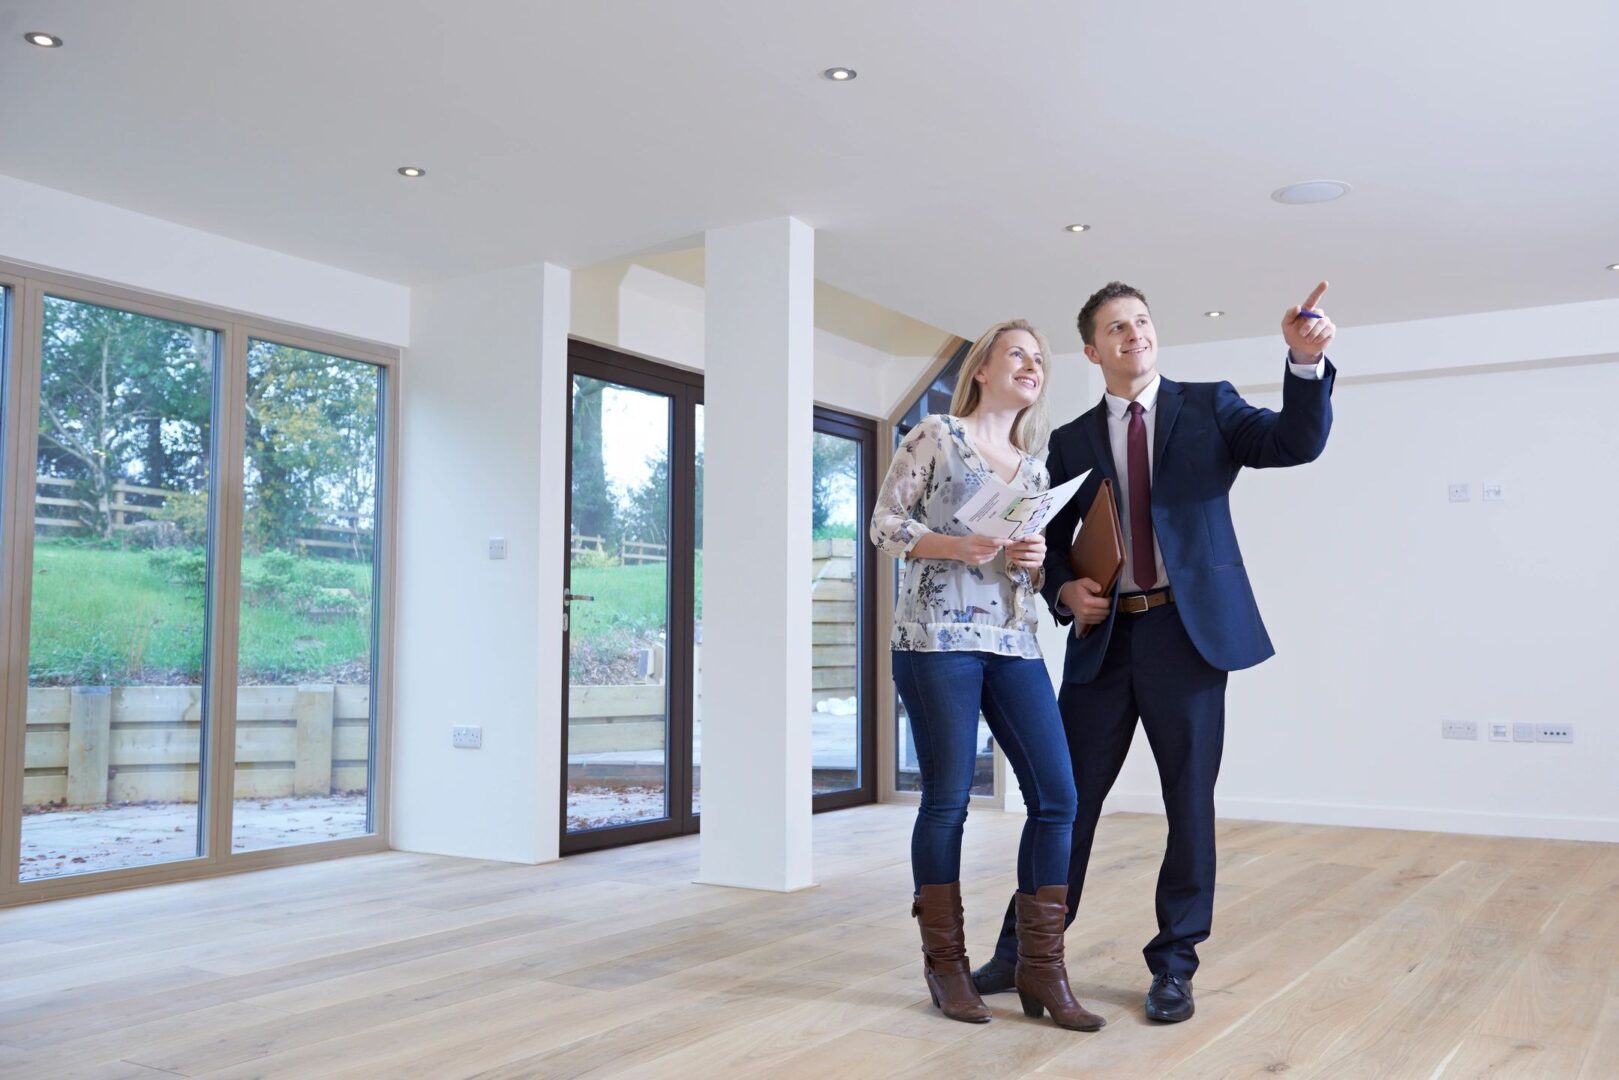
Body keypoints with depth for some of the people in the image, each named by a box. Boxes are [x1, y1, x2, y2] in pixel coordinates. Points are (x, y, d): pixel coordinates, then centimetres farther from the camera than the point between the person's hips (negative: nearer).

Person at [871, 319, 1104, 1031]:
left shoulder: (1035, 468, 19)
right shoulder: (936, 436, 3)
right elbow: (884, 523, -1)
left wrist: (1036, 558, -1)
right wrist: (954, 546, -16)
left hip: (1015, 644, 6)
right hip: (937, 638, -6)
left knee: (1056, 796, -3)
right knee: (947, 799, -2)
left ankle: (1039, 969, 8)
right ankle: (945, 963, 13)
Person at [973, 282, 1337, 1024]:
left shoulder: (1208, 407, 5)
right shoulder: (1071, 442, 11)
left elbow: (1297, 443, -9)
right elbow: (1051, 541, 14)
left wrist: (1305, 362, -26)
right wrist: (1064, 591, -6)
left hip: (1188, 631, -1)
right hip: (1103, 637, 2)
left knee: (1189, 802, 5)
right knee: (1068, 797, 6)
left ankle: (1173, 964, 19)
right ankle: (1023, 949, 18)